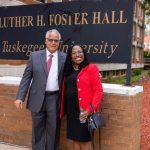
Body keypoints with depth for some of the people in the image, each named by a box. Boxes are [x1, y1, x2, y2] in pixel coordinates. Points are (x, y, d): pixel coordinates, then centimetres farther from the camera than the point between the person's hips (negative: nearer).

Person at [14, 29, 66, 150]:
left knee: (53, 130, 12)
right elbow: (26, 77, 0)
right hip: (38, 98, 1)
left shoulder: (65, 58, 1)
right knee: (38, 130, 14)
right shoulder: (35, 56, 2)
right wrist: (20, 97, -7)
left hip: (55, 99, 0)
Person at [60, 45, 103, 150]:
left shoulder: (91, 68, -6)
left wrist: (90, 109, -18)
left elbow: (98, 90, -11)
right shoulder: (68, 71, 13)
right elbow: (65, 90, 13)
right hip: (71, 110, 6)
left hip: (84, 111, -6)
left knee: (85, 139, 2)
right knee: (75, 138, 13)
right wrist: (62, 109, 1)